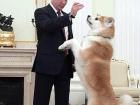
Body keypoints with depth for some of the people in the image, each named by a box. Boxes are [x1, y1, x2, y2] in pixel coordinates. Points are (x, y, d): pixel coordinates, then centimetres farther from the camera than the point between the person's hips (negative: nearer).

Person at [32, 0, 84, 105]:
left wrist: (73, 60, 10)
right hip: (47, 63, -6)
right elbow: (48, 26, -25)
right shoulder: (41, 12, -3)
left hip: (65, 64, 6)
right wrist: (71, 15, -33)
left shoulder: (66, 16, 16)